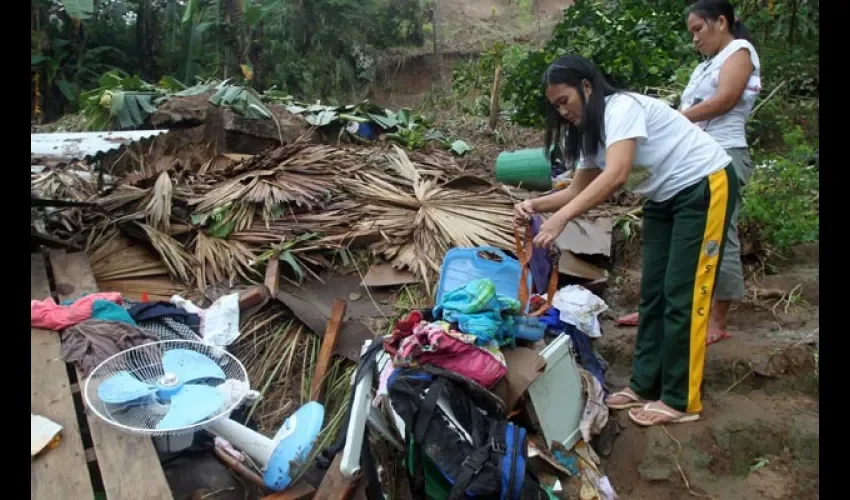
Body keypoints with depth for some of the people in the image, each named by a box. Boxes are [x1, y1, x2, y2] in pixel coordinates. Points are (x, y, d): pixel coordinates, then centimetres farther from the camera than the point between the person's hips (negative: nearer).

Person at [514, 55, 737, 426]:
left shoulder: (622, 108, -23)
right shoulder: (588, 131, 5)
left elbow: (616, 176, -37)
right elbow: (579, 190, 3)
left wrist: (560, 219, -42)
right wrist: (535, 205, -14)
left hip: (705, 186, -9)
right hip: (665, 197, 9)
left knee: (683, 293, -8)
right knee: (653, 292, 7)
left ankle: (680, 400, 2)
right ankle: (645, 385, 17)